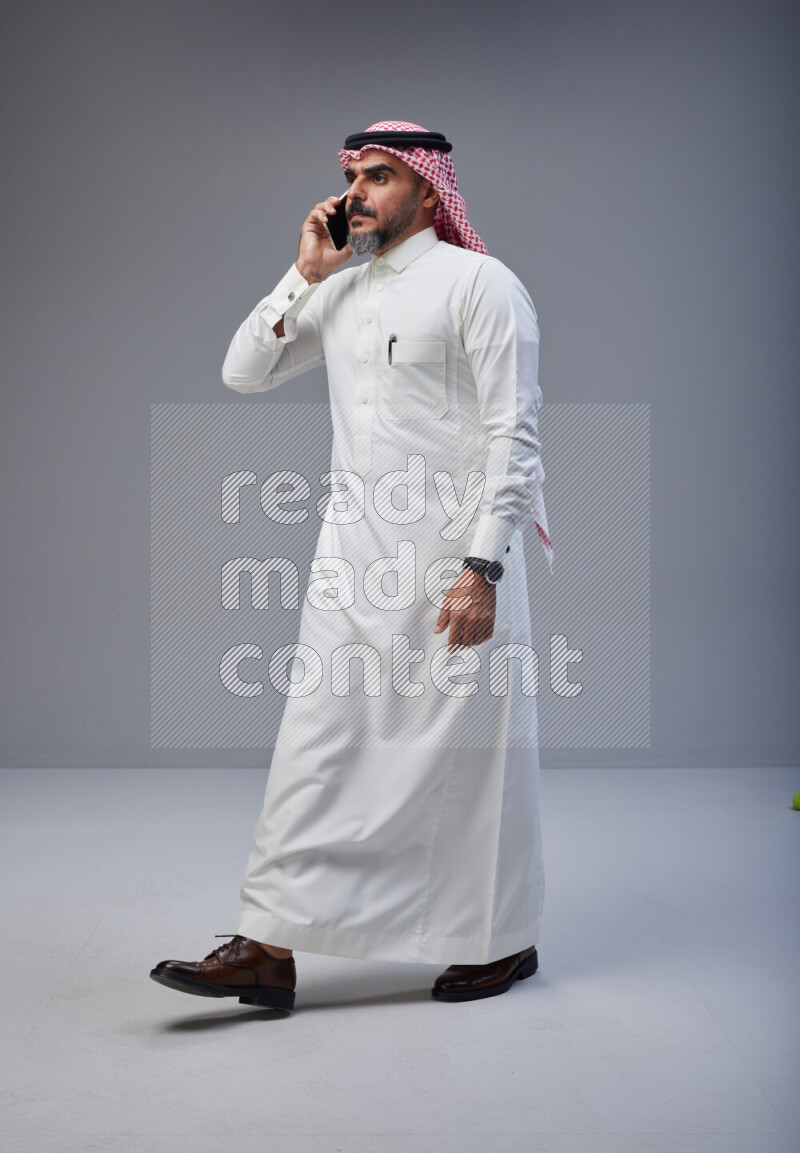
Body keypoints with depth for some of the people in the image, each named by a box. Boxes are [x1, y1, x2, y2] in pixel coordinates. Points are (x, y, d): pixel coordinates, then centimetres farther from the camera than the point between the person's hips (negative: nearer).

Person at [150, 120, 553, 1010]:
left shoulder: (478, 284, -5)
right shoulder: (339, 291, 15)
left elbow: (513, 434, -11)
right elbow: (243, 373, 14)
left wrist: (483, 569, -18)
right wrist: (305, 276, 4)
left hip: (450, 556, -6)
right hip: (351, 553, 6)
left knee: (465, 751, 4)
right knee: (315, 743, 2)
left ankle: (499, 942, 21)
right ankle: (269, 947, 6)